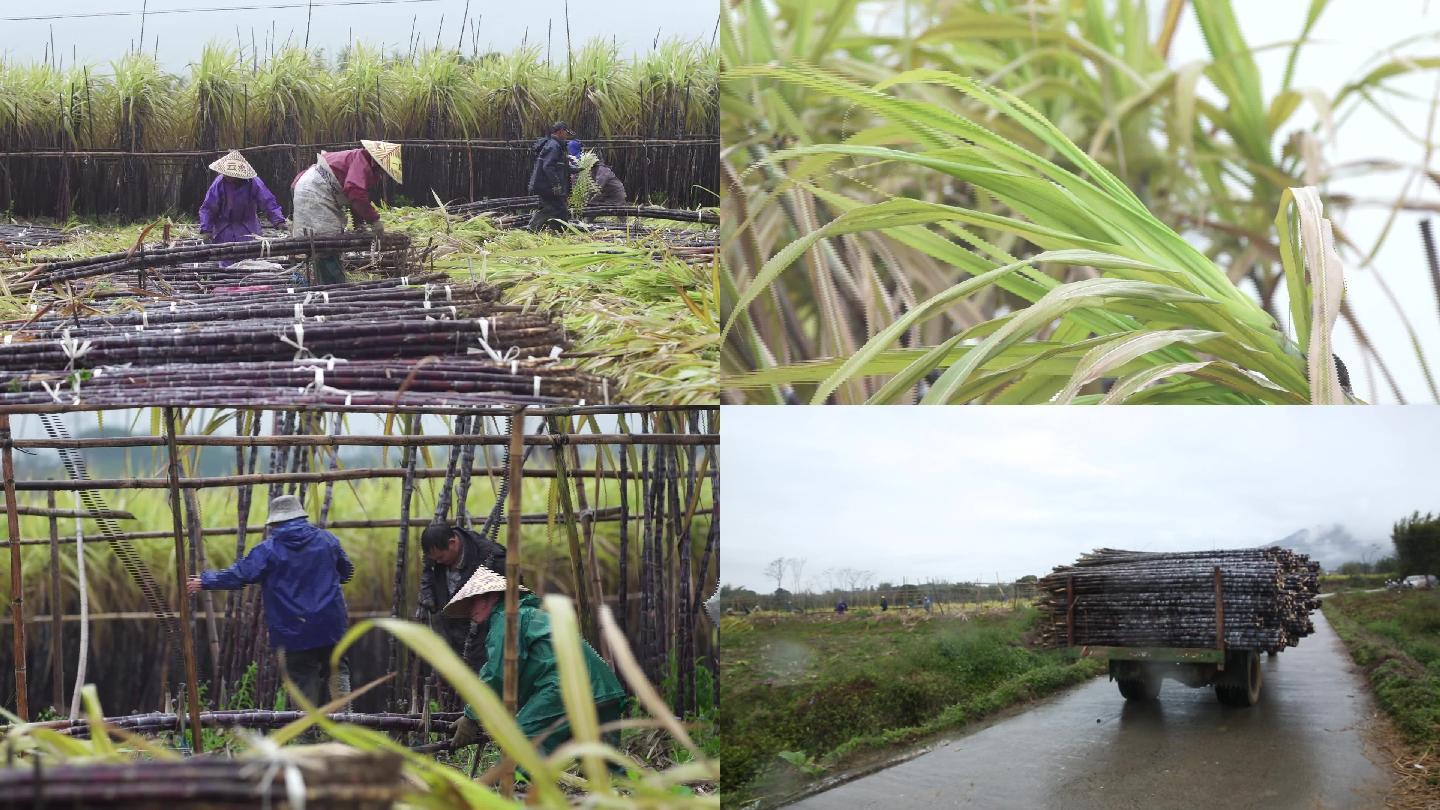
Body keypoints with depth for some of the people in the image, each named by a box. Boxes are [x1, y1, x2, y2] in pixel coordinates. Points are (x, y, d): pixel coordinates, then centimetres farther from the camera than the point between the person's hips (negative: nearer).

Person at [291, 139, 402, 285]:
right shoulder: (361, 160, -19)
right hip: (314, 193, -11)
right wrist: (374, 220, -26)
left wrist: (359, 224, 11)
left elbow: (356, 195, 20)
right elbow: (355, 191, -32)